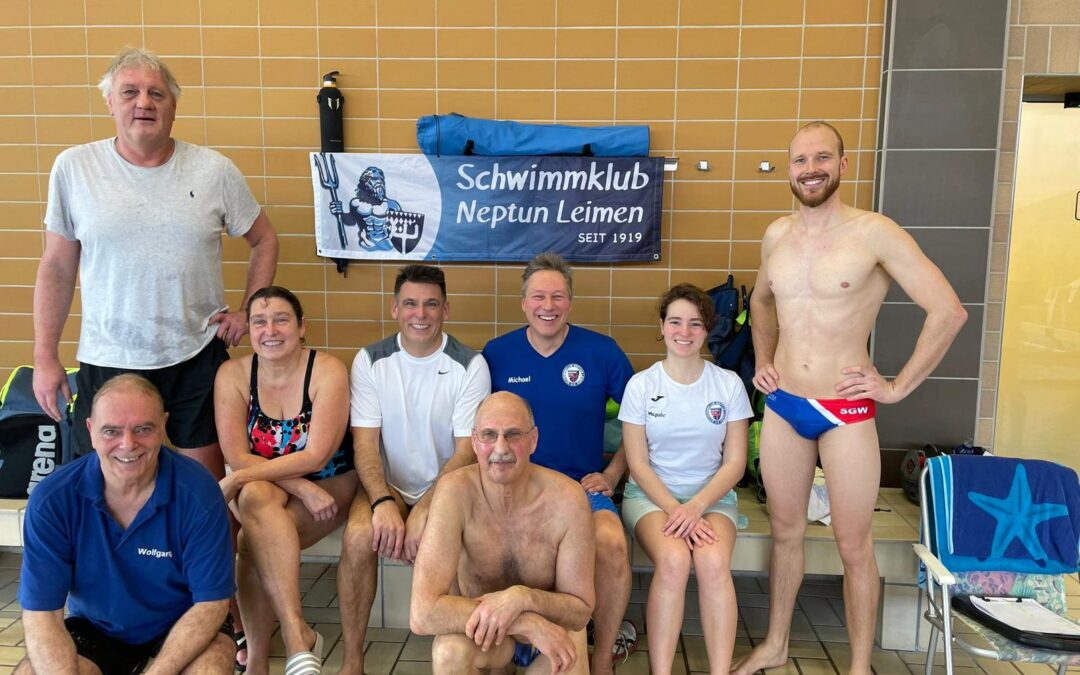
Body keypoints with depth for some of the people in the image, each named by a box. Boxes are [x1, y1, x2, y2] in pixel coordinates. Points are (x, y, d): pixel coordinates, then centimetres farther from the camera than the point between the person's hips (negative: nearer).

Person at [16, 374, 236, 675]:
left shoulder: (197, 492, -22)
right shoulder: (51, 500, -17)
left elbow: (211, 602, -18)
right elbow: (41, 613, -15)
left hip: (185, 624, -2)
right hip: (95, 627, 3)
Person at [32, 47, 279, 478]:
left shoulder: (215, 170, -2)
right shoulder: (73, 167, -1)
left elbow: (264, 240, 9)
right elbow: (57, 267, 3)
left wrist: (249, 311, -1)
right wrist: (45, 356, 2)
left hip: (197, 356, 0)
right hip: (105, 361, 1)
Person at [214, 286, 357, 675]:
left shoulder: (328, 371, -15)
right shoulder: (232, 374, -7)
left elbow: (316, 456, -20)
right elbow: (237, 456, -11)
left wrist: (238, 480, -25)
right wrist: (303, 489, -23)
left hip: (328, 485, -2)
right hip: (266, 487, 2)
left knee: (255, 539, -29)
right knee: (255, 496, -34)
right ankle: (297, 635, -34)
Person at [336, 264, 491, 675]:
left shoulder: (470, 366, -6)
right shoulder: (370, 360, -1)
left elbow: (467, 450, -10)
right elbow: (364, 443, -5)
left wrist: (424, 509, -23)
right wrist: (383, 502, -23)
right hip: (386, 484, 2)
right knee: (358, 538, -28)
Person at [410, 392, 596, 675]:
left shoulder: (566, 499, -24)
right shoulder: (455, 491, -26)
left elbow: (580, 610, -13)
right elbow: (422, 614, -33)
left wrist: (523, 598, -33)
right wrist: (529, 623, -35)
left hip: (552, 629, 3)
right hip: (483, 628, -2)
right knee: (450, 651, -32)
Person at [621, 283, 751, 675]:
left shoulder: (729, 384, 2)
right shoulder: (641, 385, 0)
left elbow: (735, 462, 1)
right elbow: (638, 463, -1)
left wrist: (696, 506, -15)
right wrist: (674, 509, -16)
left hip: (711, 495, 1)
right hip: (652, 494, -1)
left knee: (713, 561, -31)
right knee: (673, 559, -31)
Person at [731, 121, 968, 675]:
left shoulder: (873, 233, -11)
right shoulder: (777, 234, 5)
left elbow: (948, 311, -12)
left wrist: (899, 386, -10)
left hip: (846, 412, -4)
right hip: (781, 406, 5)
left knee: (854, 547, 7)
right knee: (785, 532, 17)